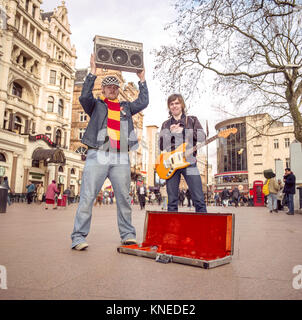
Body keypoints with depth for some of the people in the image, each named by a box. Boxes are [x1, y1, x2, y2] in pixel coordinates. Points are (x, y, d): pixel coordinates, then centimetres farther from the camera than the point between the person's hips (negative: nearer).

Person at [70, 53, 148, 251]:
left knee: (124, 198, 4)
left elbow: (143, 102, 16)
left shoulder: (126, 107, 25)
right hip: (98, 156, -2)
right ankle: (79, 237, -2)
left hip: (121, 158, 3)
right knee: (87, 197, -6)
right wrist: (93, 73, -4)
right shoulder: (96, 105, 16)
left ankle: (128, 234, 12)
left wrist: (142, 80, 16)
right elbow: (84, 97, -2)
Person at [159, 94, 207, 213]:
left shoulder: (192, 120, 13)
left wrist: (182, 130, -11)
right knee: (172, 201, 4)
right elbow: (161, 146, 9)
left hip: (189, 162, -1)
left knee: (199, 199, -7)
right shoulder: (166, 125, 17)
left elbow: (202, 137, -2)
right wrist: (170, 132, -7)